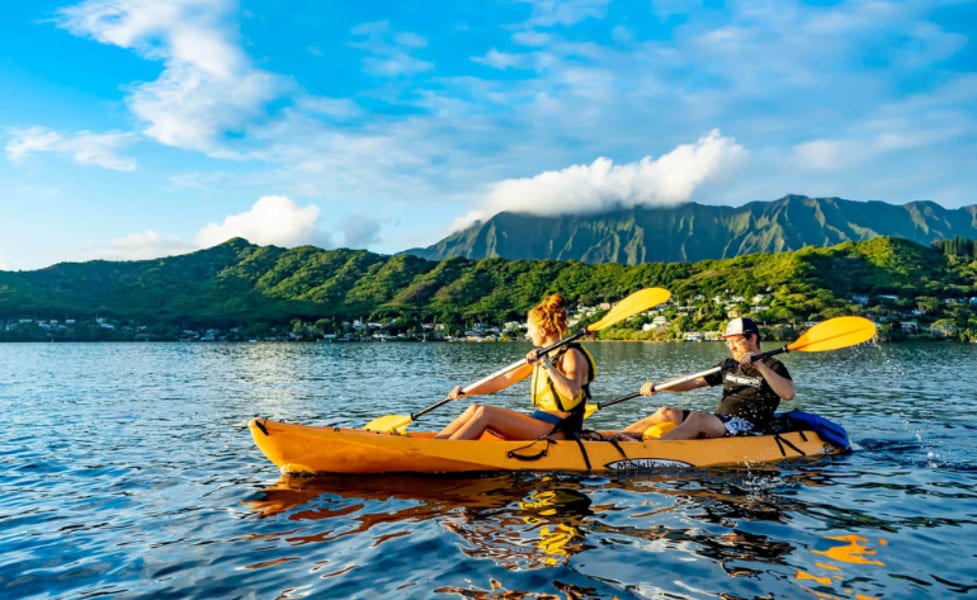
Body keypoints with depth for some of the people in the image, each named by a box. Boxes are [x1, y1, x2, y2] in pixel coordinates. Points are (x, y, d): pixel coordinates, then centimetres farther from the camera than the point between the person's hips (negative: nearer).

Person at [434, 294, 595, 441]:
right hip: (540, 423, 8)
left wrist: (547, 364, -30)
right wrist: (467, 391, 5)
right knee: (475, 409, -4)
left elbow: (572, 393, -30)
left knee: (485, 413, -19)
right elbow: (505, 379, 14)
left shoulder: (572, 355, -11)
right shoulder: (541, 354, 14)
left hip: (558, 431, -8)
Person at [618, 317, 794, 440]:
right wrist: (657, 386, 0)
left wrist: (760, 366, -23)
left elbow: (789, 393, -18)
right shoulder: (730, 366, 19)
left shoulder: (772, 366, 1)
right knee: (666, 413, -6)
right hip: (718, 422, 7)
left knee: (697, 417, -33)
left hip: (749, 429, -7)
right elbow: (691, 383, 14)